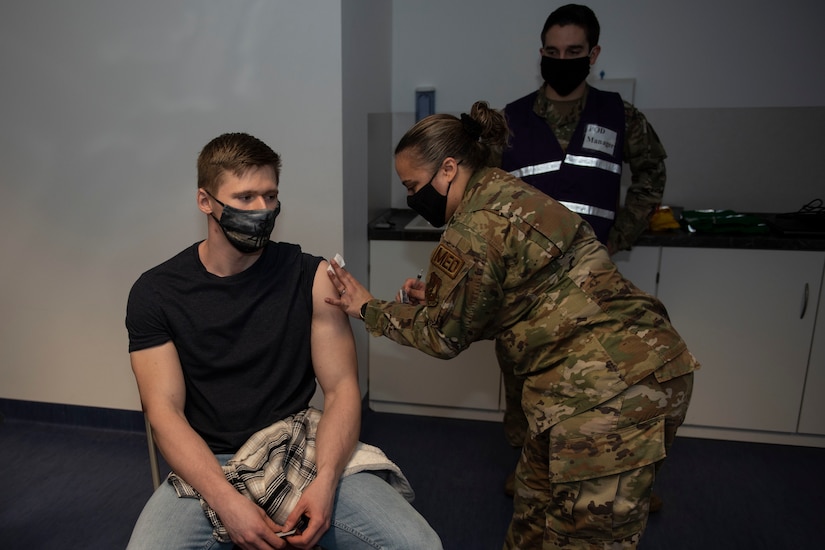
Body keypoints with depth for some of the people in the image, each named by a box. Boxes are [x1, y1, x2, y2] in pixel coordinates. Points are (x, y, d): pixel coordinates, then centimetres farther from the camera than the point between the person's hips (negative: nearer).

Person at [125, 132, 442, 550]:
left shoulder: (312, 277, -1)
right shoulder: (155, 294, -1)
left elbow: (341, 388, -3)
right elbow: (164, 410, -6)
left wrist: (324, 482, -19)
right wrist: (227, 502, -19)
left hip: (304, 453, 0)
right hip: (207, 468, 1)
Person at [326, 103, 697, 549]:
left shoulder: (475, 228, -16)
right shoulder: (514, 195, 13)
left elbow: (444, 335, -4)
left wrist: (368, 309, 6)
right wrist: (439, 298, 13)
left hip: (606, 390, -10)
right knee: (536, 505, 22)